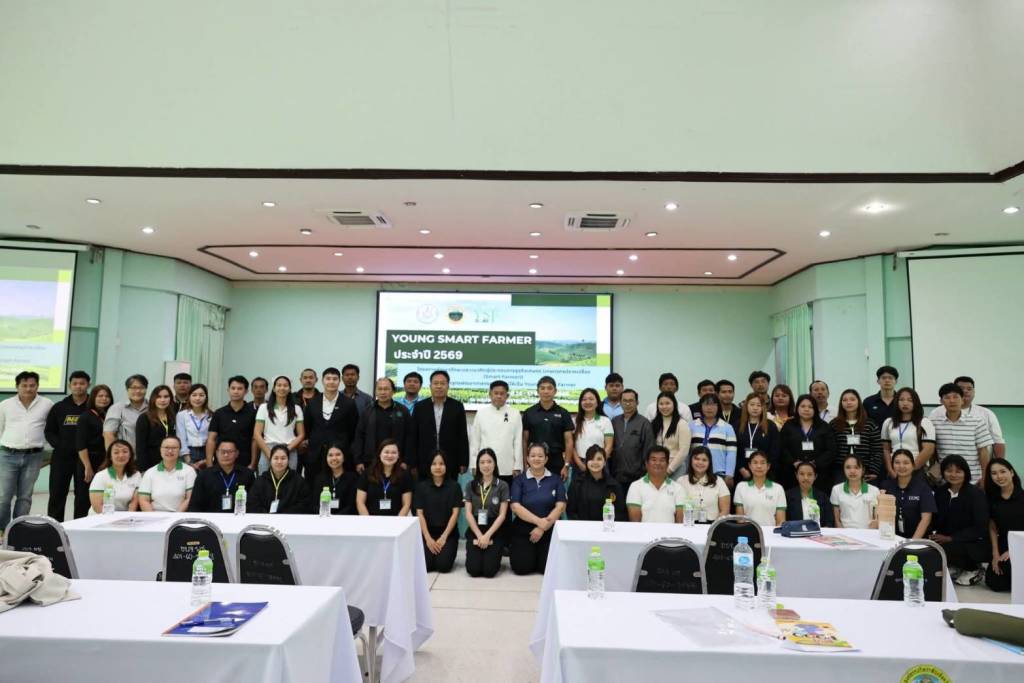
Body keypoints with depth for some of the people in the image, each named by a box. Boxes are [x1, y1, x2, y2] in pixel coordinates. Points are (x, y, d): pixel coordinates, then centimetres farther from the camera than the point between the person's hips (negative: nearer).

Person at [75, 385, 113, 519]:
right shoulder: (85, 417, -3)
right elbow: (81, 445, -9)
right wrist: (88, 467, -14)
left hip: (106, 463, 4)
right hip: (90, 462, -4)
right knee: (84, 499, 3)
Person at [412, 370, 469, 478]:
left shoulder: (457, 407, 3)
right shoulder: (420, 407, 5)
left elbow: (463, 436, 3)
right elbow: (414, 437, 5)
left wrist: (463, 462, -1)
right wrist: (413, 464, 1)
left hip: (450, 465, 0)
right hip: (424, 464, 1)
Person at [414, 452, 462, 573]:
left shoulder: (454, 486, -1)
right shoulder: (421, 486, 2)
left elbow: (455, 513, -4)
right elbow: (420, 514, -1)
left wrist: (444, 537, -12)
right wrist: (428, 538, -11)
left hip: (448, 532, -1)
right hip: (428, 532, 1)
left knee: (443, 566, -19)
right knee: (425, 565, -18)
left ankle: (446, 551, 13)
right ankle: (432, 551, 14)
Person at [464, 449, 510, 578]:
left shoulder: (502, 485, -1)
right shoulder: (470, 485, 5)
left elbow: (502, 515, -4)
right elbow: (468, 513, 1)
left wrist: (488, 535, -13)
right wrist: (479, 535, -10)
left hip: (495, 530, -1)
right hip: (475, 530, 1)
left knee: (489, 570, -17)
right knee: (473, 570, -15)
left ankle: (494, 554, 16)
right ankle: (475, 554, 18)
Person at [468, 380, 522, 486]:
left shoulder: (515, 414, 2)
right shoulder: (481, 412, 4)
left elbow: (518, 442, 2)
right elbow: (474, 440, 6)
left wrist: (517, 467, -1)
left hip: (507, 469, 0)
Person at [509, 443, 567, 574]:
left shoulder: (555, 479, 4)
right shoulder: (519, 480, 1)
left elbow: (560, 506, -5)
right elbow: (515, 507, -9)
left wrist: (542, 528, -13)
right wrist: (539, 521, -19)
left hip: (549, 530, 1)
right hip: (522, 530, 0)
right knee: (522, 567, -13)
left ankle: (540, 553, 19)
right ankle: (515, 550, 20)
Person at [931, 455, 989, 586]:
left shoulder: (976, 494, -11)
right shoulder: (940, 492, 3)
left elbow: (980, 528, -16)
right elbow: (937, 519, 8)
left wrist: (950, 538, -22)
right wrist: (935, 534, -14)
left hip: (976, 544, -5)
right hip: (947, 540, 5)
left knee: (943, 549, -32)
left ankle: (973, 570, -1)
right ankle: (956, 568, 7)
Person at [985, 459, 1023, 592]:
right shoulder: (992, 498, 4)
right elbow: (992, 528, 6)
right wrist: (995, 554, -3)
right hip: (1003, 545, 4)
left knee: (1008, 565, -32)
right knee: (994, 583, -9)